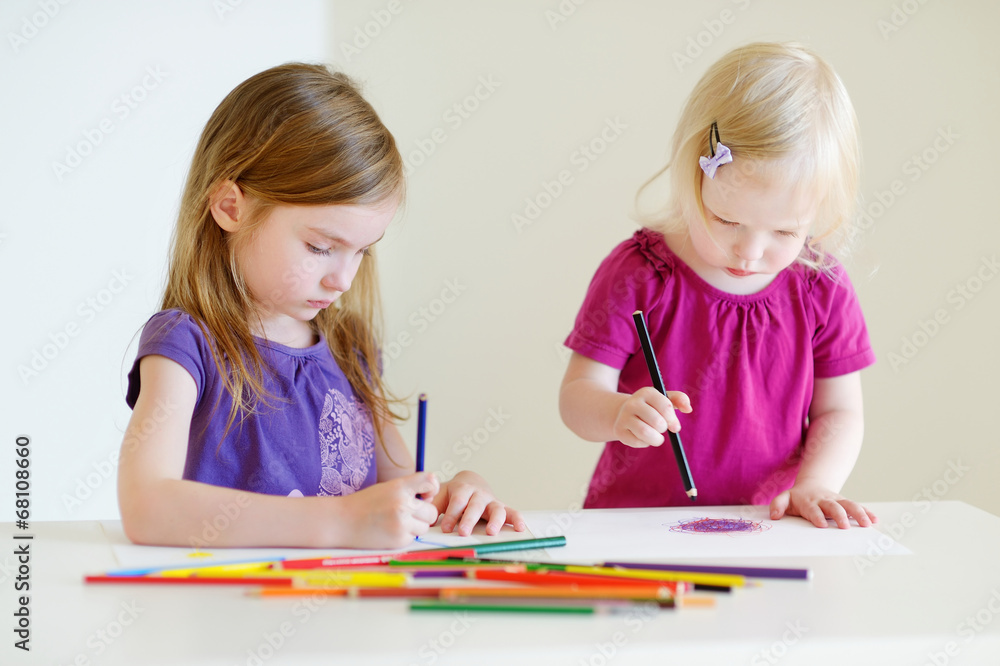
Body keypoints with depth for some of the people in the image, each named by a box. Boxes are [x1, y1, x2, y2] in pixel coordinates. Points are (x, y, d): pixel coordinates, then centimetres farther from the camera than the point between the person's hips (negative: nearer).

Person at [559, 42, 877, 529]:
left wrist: (813, 485, -11)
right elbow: (577, 396, -7)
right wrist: (617, 414, -29)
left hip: (768, 533, 2)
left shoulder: (821, 289, -1)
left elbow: (838, 412, 7)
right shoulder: (639, 274, -8)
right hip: (638, 522, -1)